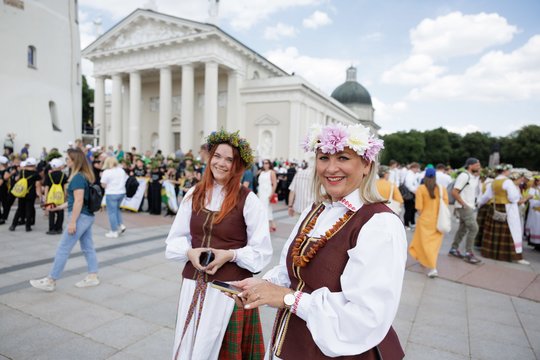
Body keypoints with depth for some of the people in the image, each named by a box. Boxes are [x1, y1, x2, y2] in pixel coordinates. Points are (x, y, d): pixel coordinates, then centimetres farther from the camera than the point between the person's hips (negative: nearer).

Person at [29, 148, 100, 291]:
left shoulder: (77, 177, -17)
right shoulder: (85, 176, 12)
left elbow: (78, 201, -21)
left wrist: (72, 222, -20)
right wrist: (60, 207, 21)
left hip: (80, 217, -10)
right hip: (87, 217, 10)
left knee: (63, 249, -1)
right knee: (88, 248, 13)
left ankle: (50, 281, 9)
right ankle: (93, 277, 18)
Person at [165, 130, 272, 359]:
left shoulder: (248, 200, -10)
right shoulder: (194, 194, 4)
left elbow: (262, 251, -6)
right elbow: (176, 238, 10)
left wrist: (230, 255, -19)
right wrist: (190, 252, -10)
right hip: (194, 285, 4)